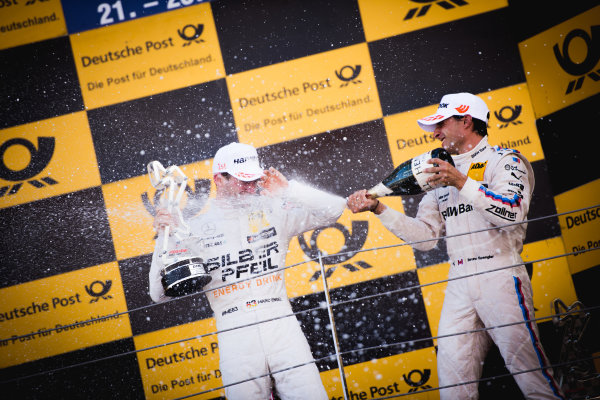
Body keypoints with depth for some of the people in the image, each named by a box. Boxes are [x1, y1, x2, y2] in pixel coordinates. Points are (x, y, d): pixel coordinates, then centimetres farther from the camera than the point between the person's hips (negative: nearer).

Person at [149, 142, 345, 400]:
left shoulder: (273, 213, 10)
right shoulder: (195, 229, 5)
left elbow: (334, 209, 9)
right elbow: (160, 294, 4)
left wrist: (287, 191, 0)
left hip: (283, 328, 1)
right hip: (235, 338, -1)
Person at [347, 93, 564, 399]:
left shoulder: (505, 160, 4)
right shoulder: (443, 173, 22)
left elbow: (512, 213, -15)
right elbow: (426, 235, 16)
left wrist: (462, 183, -18)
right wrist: (379, 209, 7)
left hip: (500, 277, -6)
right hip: (459, 282, 6)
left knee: (528, 367, -8)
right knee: (452, 374, 0)